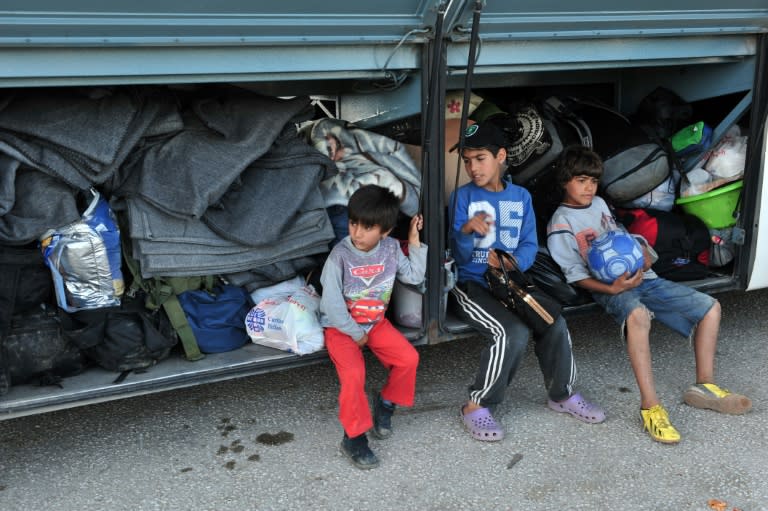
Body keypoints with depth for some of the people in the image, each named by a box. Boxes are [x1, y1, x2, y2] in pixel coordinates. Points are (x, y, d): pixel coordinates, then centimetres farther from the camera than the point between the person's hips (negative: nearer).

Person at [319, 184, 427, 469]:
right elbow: (331, 302, -20)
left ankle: (386, 404, 13)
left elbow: (414, 276, 2)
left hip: (376, 322, 5)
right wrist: (356, 333, -15)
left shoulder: (391, 248, -6)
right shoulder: (340, 255, -21)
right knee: (353, 374, -26)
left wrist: (414, 241, -4)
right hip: (341, 327, -5)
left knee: (409, 358, -15)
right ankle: (353, 439, -9)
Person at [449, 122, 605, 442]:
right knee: (513, 333, -28)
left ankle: (562, 394, 8)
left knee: (554, 323, -17)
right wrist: (467, 230, -30)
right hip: (471, 284, -4)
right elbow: (457, 254, -8)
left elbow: (529, 245, 5)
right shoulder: (462, 196, -2)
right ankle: (476, 406, -12)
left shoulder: (521, 196, 10)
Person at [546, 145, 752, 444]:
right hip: (609, 287, -8)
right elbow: (576, 275, -10)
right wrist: (611, 288, -24)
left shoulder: (598, 203, 17)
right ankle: (650, 407, -41)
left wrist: (642, 253, 5)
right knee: (637, 315, -42)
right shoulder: (561, 224, -5)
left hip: (641, 277, 8)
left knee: (710, 306, 2)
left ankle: (704, 387, 8)